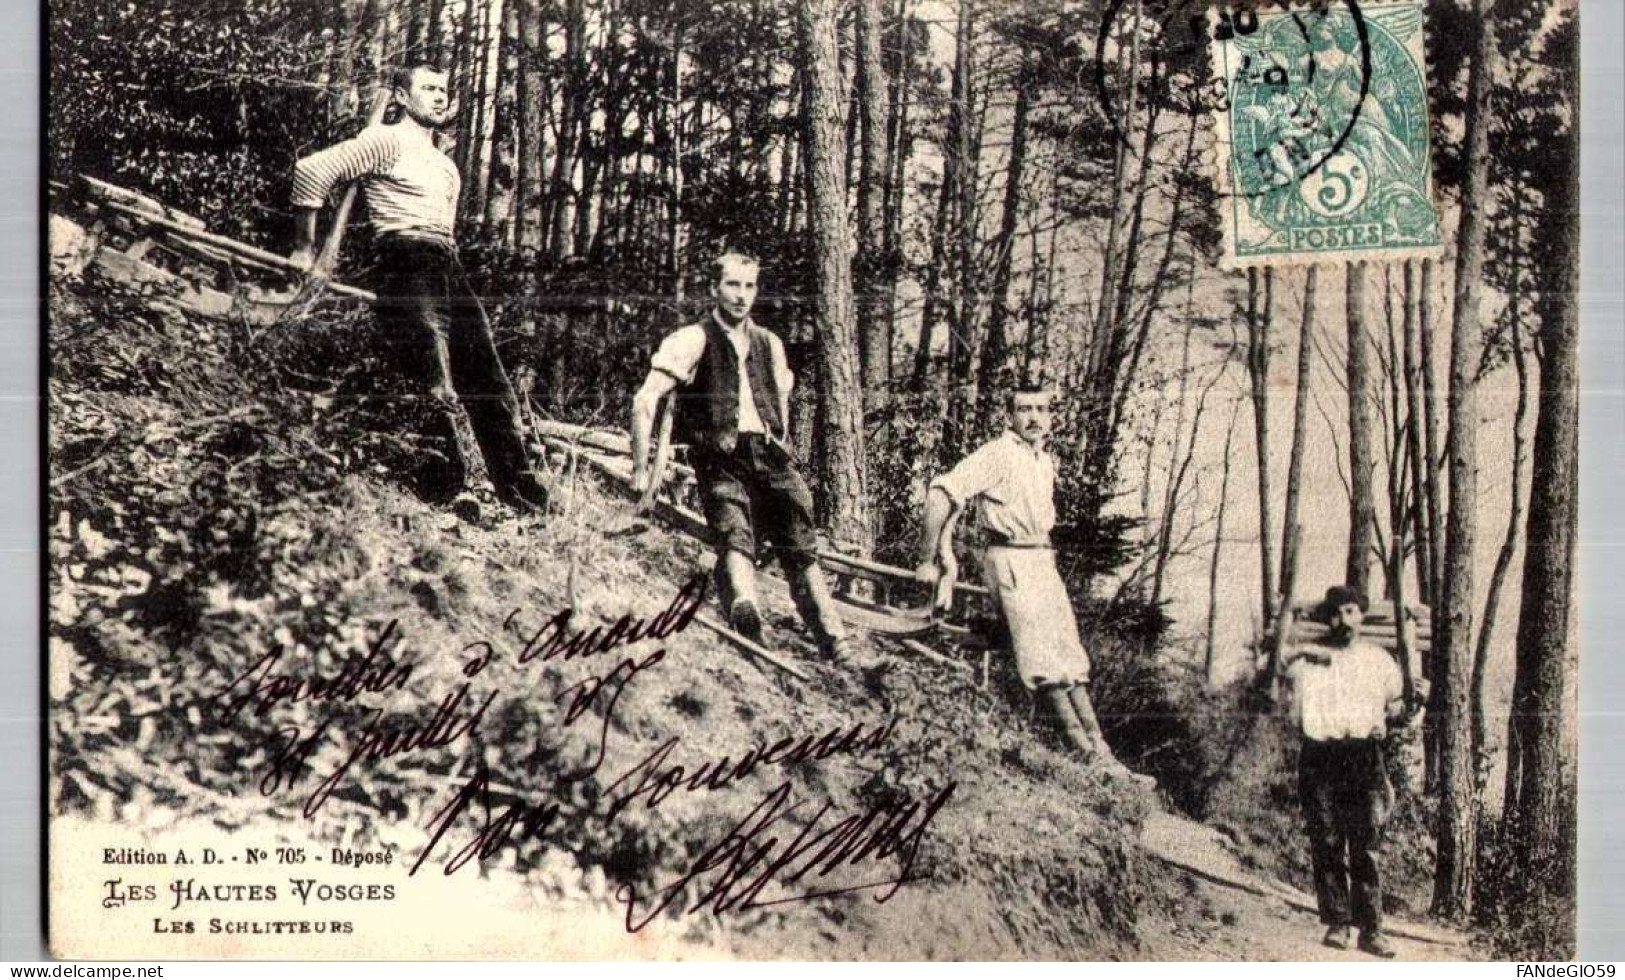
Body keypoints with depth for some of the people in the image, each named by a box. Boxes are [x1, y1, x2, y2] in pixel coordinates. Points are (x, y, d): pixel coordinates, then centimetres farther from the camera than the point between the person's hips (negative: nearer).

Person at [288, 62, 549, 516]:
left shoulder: (447, 167, 30)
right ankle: (440, 492, -14)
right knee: (435, 391, -18)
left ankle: (523, 498, 8)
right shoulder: (386, 142, 3)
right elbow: (310, 170, -5)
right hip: (407, 267, -8)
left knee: (490, 388, 3)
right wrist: (306, 249, -3)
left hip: (450, 271, 8)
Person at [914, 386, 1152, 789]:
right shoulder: (998, 454, -10)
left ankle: (1101, 753, 6)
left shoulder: (1046, 461, 16)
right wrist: (931, 558, -14)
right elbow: (941, 493, -16)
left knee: (1071, 658, 5)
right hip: (1010, 561, -8)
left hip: (1043, 560, 9)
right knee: (1045, 661, -11)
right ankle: (1088, 754, -11)